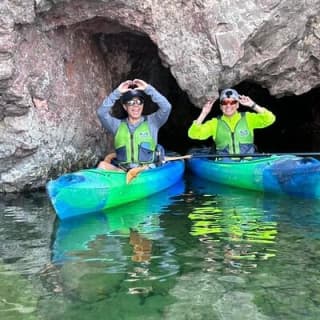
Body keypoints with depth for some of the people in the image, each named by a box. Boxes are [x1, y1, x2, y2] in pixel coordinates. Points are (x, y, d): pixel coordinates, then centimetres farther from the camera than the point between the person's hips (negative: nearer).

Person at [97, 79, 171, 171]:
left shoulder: (152, 122, 11)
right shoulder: (118, 125, 15)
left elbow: (166, 107, -5)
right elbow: (101, 112, 0)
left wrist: (148, 89, -7)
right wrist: (117, 92, -4)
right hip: (121, 170, 2)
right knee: (102, 165, -25)